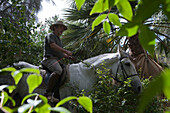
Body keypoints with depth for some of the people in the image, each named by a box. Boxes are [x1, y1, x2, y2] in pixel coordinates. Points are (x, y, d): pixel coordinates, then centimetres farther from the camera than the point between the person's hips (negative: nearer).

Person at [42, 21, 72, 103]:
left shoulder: (59, 40, 32)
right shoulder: (50, 35, 6)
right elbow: (53, 46, -13)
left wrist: (68, 56, 12)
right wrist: (66, 51, -15)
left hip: (58, 61, 9)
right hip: (50, 58, -9)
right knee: (58, 71, -36)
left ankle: (56, 97, -16)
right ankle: (48, 93, -35)